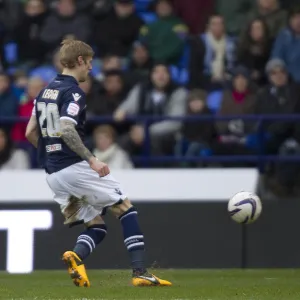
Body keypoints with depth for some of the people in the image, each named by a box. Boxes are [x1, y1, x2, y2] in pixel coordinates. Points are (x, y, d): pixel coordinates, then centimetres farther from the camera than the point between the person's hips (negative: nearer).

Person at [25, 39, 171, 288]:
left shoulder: (45, 92, 15)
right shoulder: (73, 92, -10)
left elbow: (30, 133, 17)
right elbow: (66, 130, -25)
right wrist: (91, 160, -26)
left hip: (53, 174, 8)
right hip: (76, 167, -8)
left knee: (96, 226, 13)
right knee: (126, 209, 2)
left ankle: (77, 256, -18)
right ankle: (140, 272, -9)